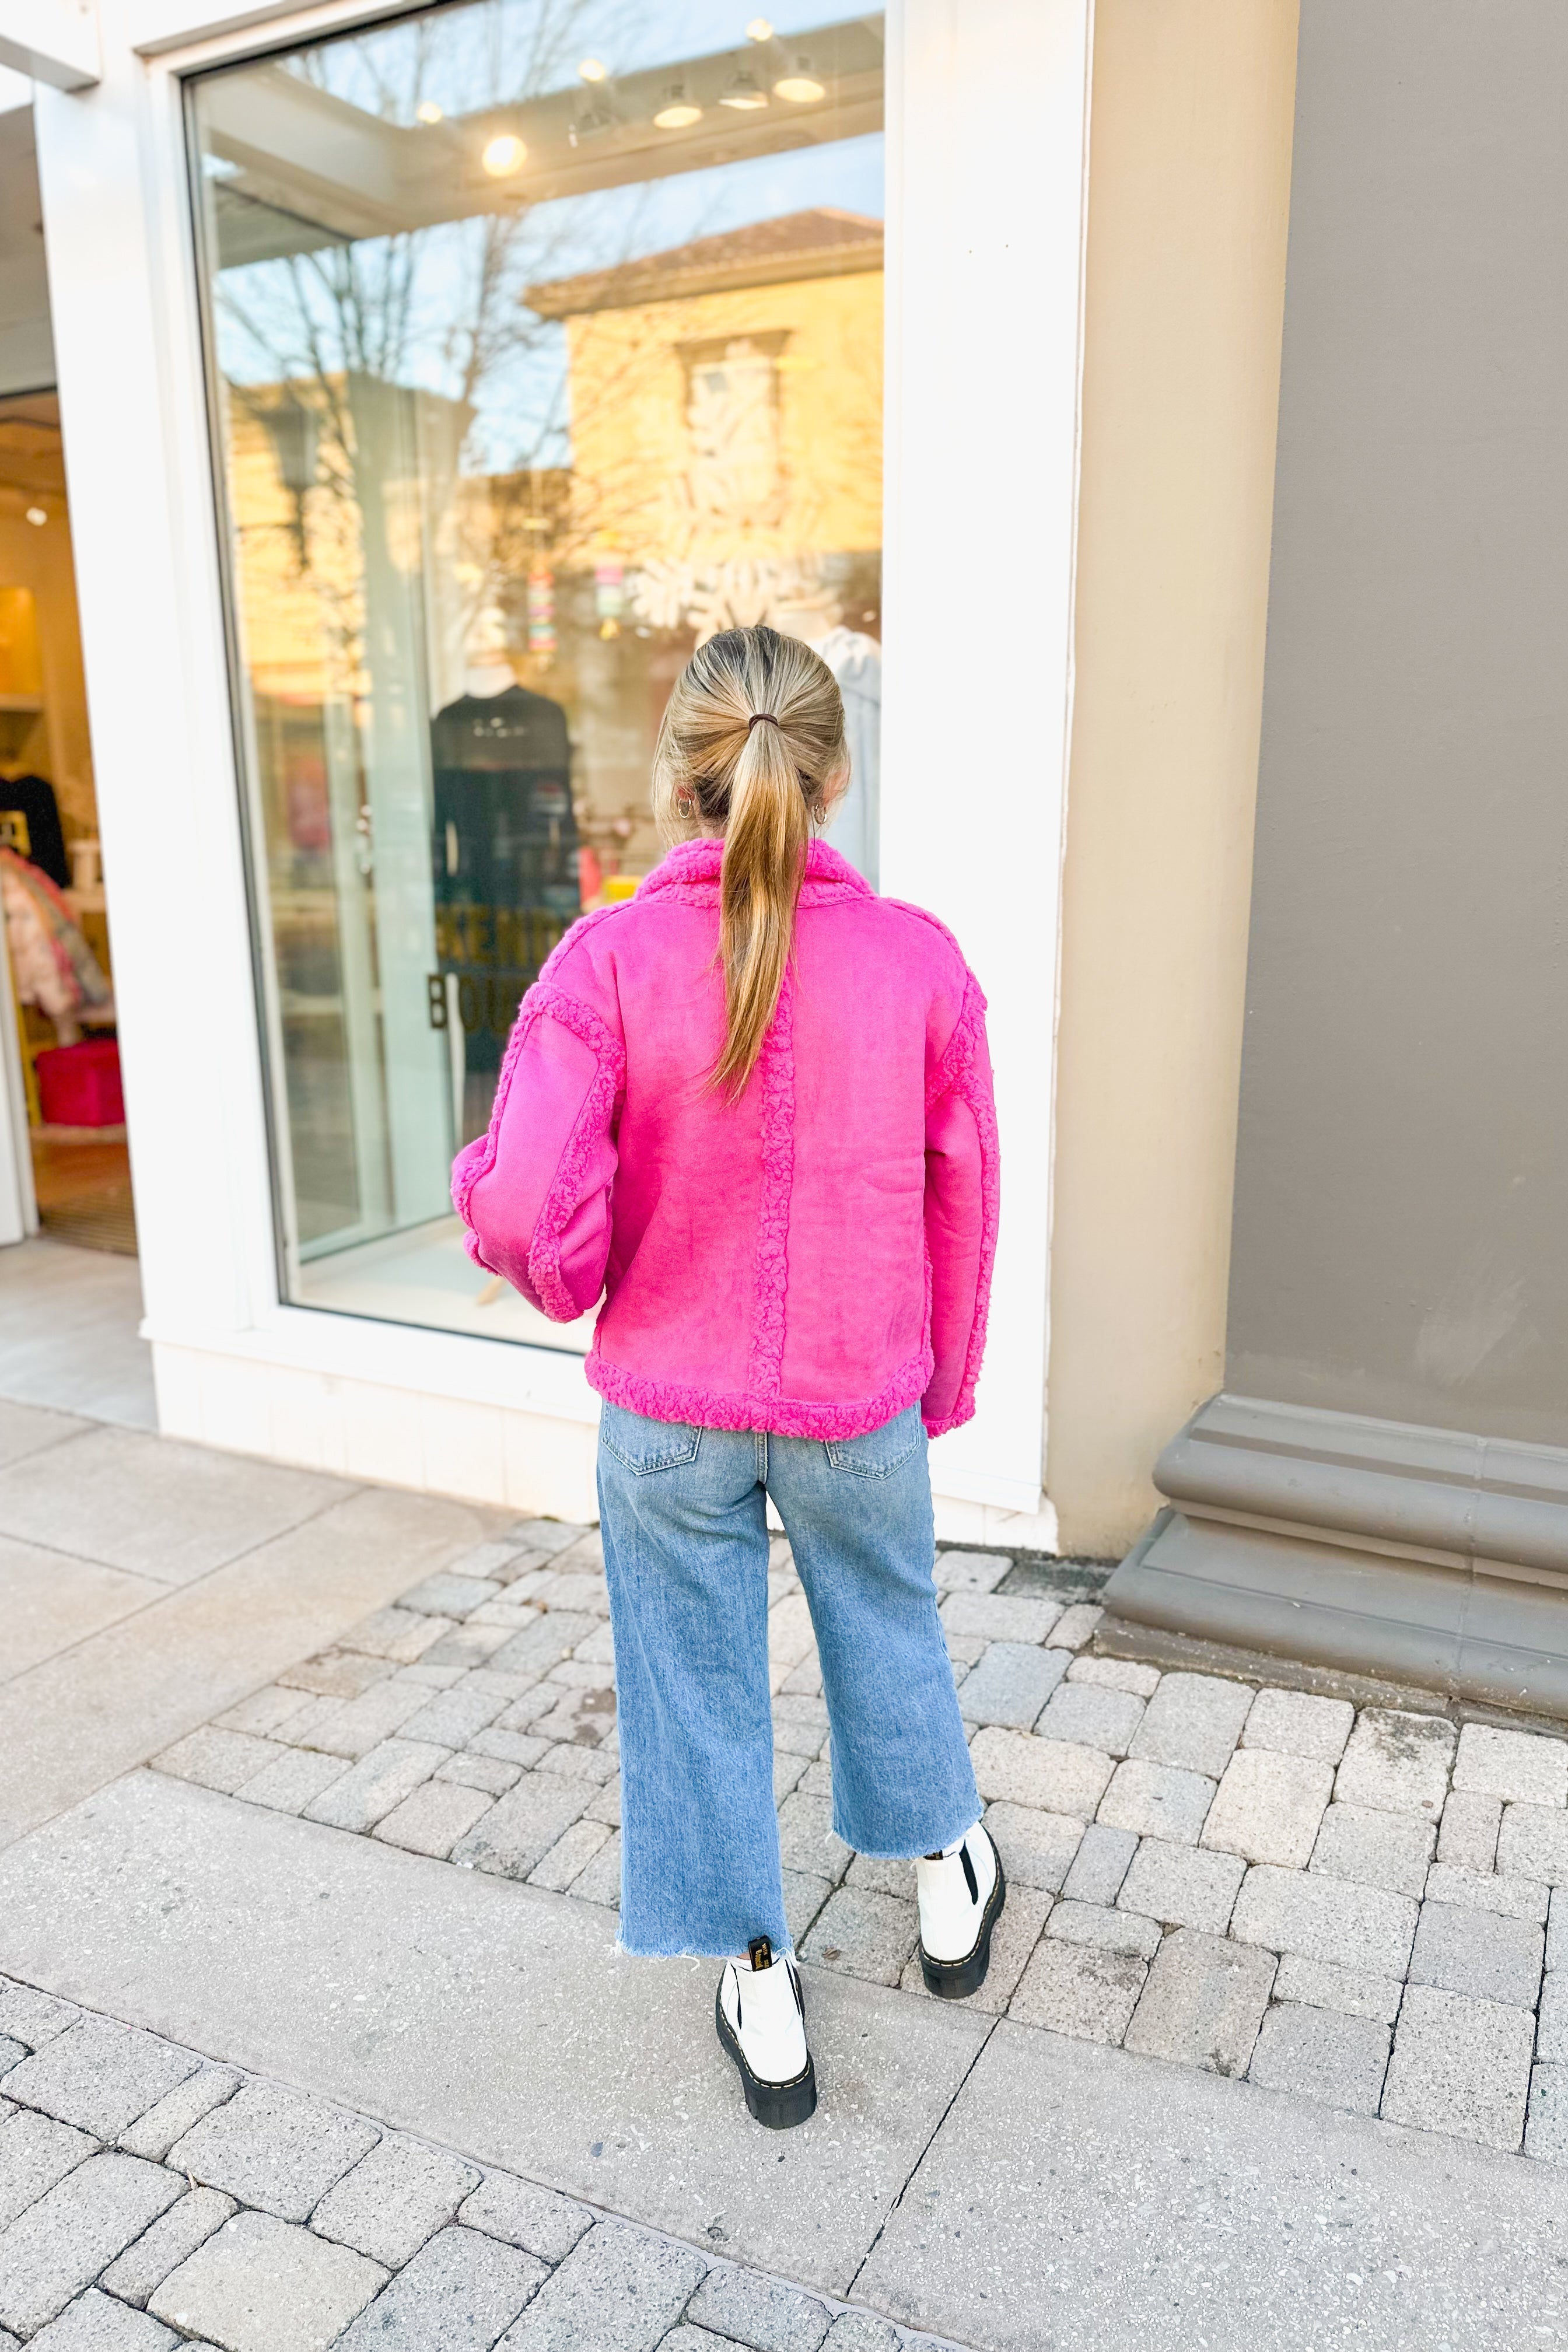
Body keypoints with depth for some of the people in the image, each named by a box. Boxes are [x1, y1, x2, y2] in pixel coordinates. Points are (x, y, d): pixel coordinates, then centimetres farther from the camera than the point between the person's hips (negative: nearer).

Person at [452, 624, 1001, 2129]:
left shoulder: (609, 960, -18)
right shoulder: (918, 960, -11)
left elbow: (525, 1208, -23)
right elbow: (963, 1200, -3)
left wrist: (574, 1287, 2)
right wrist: (945, 1381, 13)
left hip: (670, 1407, -1)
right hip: (860, 1402, 2)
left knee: (696, 1678, 18)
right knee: (887, 1624, 27)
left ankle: (762, 1996, 35)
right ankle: (946, 1884, 50)